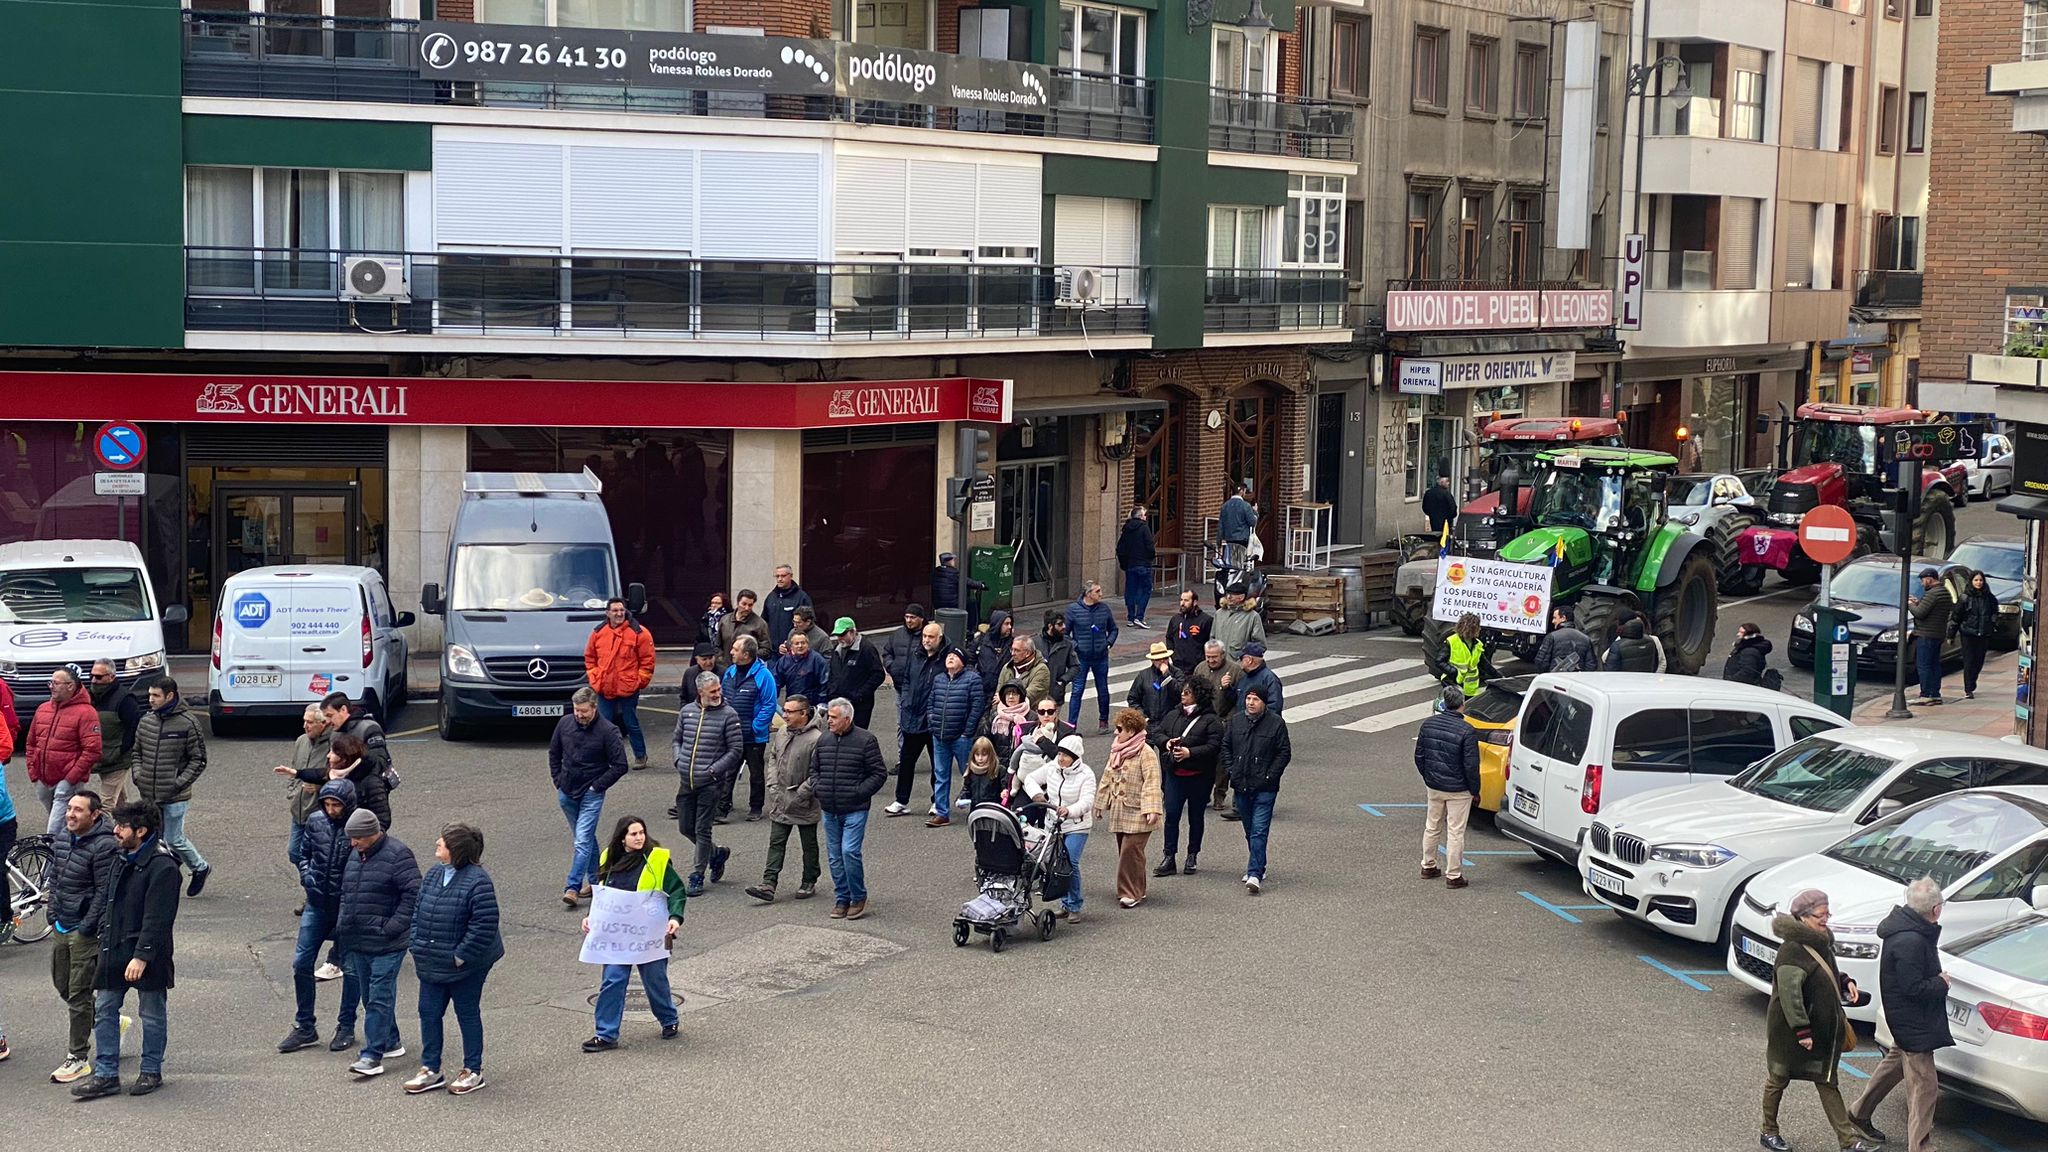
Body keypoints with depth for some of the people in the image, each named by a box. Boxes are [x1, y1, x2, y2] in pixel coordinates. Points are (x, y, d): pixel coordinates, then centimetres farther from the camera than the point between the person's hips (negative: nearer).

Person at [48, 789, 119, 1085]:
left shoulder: (105, 846, -19)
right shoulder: (63, 838, 6)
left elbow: (105, 892, -18)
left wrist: (87, 928, -17)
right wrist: (53, 914, 10)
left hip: (86, 931, -8)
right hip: (63, 927, 8)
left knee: (78, 994, -2)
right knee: (63, 986, 18)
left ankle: (79, 1058, 8)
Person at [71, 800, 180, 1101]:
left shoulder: (162, 866, -18)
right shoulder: (122, 860, 10)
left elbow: (157, 919, -22)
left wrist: (142, 956, -25)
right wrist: (104, 936, 13)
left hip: (148, 955, -8)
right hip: (114, 952, 8)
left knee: (152, 1014, 7)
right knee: (104, 1009, 7)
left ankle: (151, 1071, 20)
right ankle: (106, 1075, 11)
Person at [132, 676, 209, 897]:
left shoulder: (187, 724, -11)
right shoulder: (146, 721, 4)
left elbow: (198, 760, -7)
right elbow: (137, 752, 18)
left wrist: (179, 783, -14)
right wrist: (138, 775, 2)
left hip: (174, 797, -5)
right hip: (147, 795, 5)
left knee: (174, 840, 1)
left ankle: (200, 868, 25)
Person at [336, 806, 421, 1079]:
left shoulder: (397, 855, -13)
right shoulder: (354, 854, 11)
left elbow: (413, 894, -16)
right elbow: (346, 891, 23)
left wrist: (393, 927, -19)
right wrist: (342, 923, 11)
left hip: (386, 944, -8)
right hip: (357, 941, 8)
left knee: (380, 998, -8)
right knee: (370, 996, 16)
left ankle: (373, 1056, -9)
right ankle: (391, 1042, 30)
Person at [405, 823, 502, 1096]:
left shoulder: (477, 881, -20)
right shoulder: (433, 875, 5)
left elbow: (484, 925, -22)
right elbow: (418, 912, 13)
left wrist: (461, 957, -20)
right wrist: (418, 948, 3)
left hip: (464, 967, -7)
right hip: (432, 965, 7)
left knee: (468, 1015, 8)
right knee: (429, 1013, 11)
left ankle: (473, 1071, 22)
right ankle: (430, 1070, 24)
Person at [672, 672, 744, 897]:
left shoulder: (728, 715, -8)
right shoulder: (686, 711, 5)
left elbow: (736, 749, -8)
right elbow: (677, 739, 18)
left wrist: (713, 770, -14)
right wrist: (679, 761, 0)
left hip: (711, 783, -5)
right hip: (687, 782, 5)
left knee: (702, 830, -2)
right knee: (685, 827, 12)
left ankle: (697, 876, 9)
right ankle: (716, 854, 35)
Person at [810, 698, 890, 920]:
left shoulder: (865, 740, -8)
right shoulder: (824, 739, 8)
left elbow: (879, 773, -5)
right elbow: (814, 768, 21)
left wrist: (859, 792, -12)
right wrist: (817, 788, 4)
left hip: (855, 810, -6)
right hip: (829, 810, 6)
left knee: (849, 851, -14)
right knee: (834, 856, 10)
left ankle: (859, 898, 2)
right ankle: (841, 898, 21)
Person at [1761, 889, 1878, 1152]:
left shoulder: (1822, 942, 5)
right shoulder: (1792, 952, -23)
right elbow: (1789, 994, -27)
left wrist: (1845, 982, 3)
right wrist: (1801, 1031, -29)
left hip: (1824, 1029, 8)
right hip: (1789, 1031, -8)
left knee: (1828, 1082, 9)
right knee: (1778, 1078, 10)